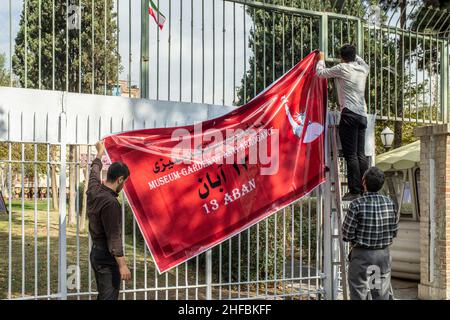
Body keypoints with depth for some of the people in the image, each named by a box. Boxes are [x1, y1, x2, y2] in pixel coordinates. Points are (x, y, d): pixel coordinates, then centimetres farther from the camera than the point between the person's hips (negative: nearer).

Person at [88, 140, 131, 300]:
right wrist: (122, 264, -20)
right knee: (109, 297, -5)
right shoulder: (110, 202, -23)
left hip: (96, 252, 9)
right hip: (107, 257, -9)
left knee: (103, 295, 17)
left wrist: (100, 152, 40)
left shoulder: (94, 191, 1)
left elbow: (94, 172, 23)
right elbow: (113, 237, -23)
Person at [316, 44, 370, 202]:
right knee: (361, 154, 7)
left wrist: (321, 59, 27)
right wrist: (353, 54, 46)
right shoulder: (363, 69, 15)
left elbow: (320, 72, 10)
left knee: (351, 154, -8)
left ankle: (355, 190, -11)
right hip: (363, 115, 6)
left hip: (349, 114, -6)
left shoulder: (342, 68, -1)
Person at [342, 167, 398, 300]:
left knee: (359, 295, 6)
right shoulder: (389, 203, -3)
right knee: (383, 295, 14)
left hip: (362, 255, -4)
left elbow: (347, 235, -14)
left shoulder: (357, 204, -16)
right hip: (384, 254, 4)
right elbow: (394, 231, 4)